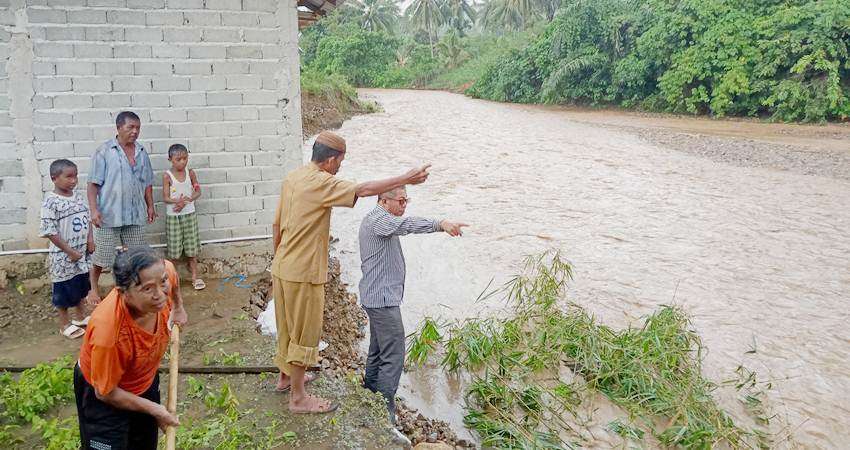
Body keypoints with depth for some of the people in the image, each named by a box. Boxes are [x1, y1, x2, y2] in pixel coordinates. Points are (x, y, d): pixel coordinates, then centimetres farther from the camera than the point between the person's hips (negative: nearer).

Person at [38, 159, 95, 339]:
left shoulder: (78, 196, 3)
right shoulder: (51, 201, -17)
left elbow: (87, 219, 13)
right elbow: (49, 231, -19)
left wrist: (90, 240, -2)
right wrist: (70, 251, -17)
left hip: (82, 252, 6)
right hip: (63, 255, -6)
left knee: (81, 285, 19)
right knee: (64, 289, 7)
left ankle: (79, 317, 36)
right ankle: (64, 324, 21)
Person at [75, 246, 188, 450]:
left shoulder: (165, 271, -31)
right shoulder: (108, 333, -43)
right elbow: (105, 393, -26)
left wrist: (178, 307, 11)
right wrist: (154, 409, -15)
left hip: (145, 381, 6)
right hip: (104, 396, -6)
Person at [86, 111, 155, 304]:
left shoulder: (142, 152, 7)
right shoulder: (104, 151, -8)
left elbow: (147, 183, 15)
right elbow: (93, 184, -9)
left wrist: (150, 206, 12)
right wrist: (94, 210, -16)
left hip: (135, 214, 4)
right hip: (109, 214, -4)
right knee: (101, 255, 6)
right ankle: (93, 288, 26)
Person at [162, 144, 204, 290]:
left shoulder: (190, 173, -1)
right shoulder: (167, 176, -9)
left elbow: (198, 192, 2)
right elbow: (165, 198, -12)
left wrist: (186, 201, -16)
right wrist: (178, 201, -31)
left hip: (189, 214, 2)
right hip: (173, 216, -2)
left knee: (191, 247, 7)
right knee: (174, 248, 5)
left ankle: (195, 276, 16)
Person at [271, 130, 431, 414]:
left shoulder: (292, 178, 7)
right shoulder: (320, 183, -21)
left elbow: (277, 226, 13)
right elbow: (363, 190, -27)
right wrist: (405, 179, -21)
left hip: (282, 268, 9)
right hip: (303, 273, -9)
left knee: (288, 326, 24)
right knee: (304, 334, 3)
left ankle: (285, 377, 41)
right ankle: (298, 398, 15)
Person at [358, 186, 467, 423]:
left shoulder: (376, 220, 18)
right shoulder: (378, 219, -17)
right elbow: (408, 224, -35)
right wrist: (441, 224, -47)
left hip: (377, 297, 11)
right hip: (383, 299, -11)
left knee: (377, 351, 19)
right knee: (393, 357, -9)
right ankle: (385, 415, -4)